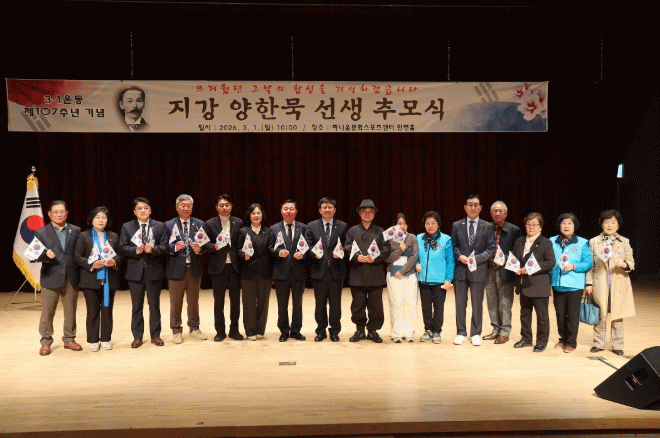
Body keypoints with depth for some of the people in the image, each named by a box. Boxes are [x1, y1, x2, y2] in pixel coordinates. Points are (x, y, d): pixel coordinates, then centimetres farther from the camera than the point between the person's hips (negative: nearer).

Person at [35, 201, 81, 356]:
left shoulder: (75, 231, 8)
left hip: (71, 278, 2)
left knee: (70, 311, 10)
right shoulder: (41, 233, 3)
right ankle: (46, 342, 15)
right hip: (50, 278, -2)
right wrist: (46, 255, -23)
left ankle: (69, 339, 23)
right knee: (47, 312, 2)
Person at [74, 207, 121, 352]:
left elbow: (120, 254, 11)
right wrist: (92, 264, -17)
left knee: (107, 310, 5)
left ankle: (106, 339, 15)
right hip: (91, 279, -2)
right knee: (93, 311, 2)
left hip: (109, 280, 2)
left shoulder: (114, 236, 11)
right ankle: (93, 341, 11)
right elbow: (78, 257, -2)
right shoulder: (84, 236, 3)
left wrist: (114, 262, -11)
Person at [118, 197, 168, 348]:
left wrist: (153, 249, -21)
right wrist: (136, 250, -19)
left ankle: (155, 335, 19)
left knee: (154, 305, 8)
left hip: (154, 271, 0)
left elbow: (164, 246, -2)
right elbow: (122, 248, -2)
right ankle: (137, 337, 17)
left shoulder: (160, 226, 4)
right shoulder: (127, 227, 5)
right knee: (137, 306, 7)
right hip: (135, 271, 0)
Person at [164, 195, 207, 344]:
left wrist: (199, 248, -18)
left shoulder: (199, 224, 7)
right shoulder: (168, 225, 1)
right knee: (176, 303, 5)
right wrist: (175, 247, -22)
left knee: (194, 301, 13)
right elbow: (165, 247, -3)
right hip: (176, 269, -2)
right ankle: (176, 331, 17)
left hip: (194, 269, 2)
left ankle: (194, 328, 27)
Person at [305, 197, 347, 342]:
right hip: (319, 270, 0)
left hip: (336, 270, 0)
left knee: (335, 303, 5)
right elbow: (308, 247, 2)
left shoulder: (342, 226, 7)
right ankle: (321, 331, 20)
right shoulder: (312, 226, 6)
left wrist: (340, 253, -15)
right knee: (320, 303, 8)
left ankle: (334, 331, 18)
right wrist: (314, 254, -17)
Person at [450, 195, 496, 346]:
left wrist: (476, 259, -14)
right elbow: (453, 246, 8)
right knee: (460, 303, 7)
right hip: (460, 270, 1)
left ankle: (475, 334, 17)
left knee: (477, 304, 5)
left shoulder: (487, 227, 4)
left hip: (478, 270, -1)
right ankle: (461, 333, 18)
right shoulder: (456, 225, 8)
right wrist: (460, 257, -11)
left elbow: (491, 249, 0)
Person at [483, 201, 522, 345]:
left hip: (505, 271, -4)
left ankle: (504, 333, 11)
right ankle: (496, 330, 24)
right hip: (490, 271, 4)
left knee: (505, 303, 1)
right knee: (492, 302, 12)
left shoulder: (514, 230, -4)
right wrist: (489, 258, -2)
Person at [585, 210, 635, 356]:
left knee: (617, 316, 3)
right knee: (600, 315, 4)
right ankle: (598, 343, 16)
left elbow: (631, 262, 7)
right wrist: (589, 283, 2)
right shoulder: (593, 242, 8)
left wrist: (624, 264, -16)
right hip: (600, 285, 0)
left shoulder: (624, 242, 8)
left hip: (619, 285, 0)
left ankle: (617, 345, 14)